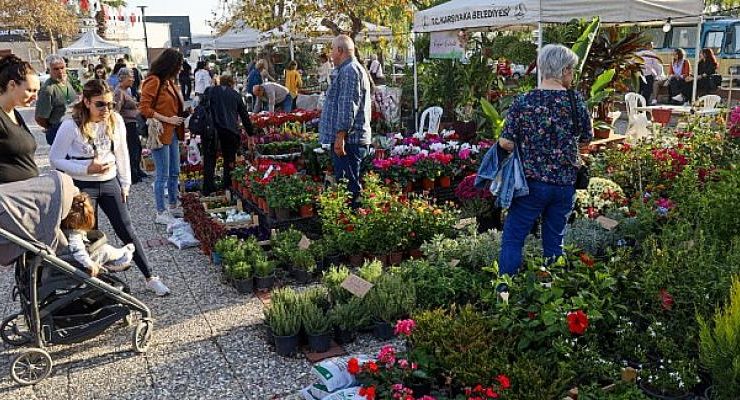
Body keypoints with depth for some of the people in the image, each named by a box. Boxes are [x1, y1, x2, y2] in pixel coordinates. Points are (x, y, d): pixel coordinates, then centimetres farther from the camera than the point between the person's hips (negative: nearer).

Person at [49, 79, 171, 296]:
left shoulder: (116, 120, -4)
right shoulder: (71, 126, -15)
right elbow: (55, 160, -9)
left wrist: (125, 183, 7)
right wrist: (87, 169, -21)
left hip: (110, 183, 3)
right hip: (82, 186, -3)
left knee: (127, 231, 4)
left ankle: (150, 278, 10)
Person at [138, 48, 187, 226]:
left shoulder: (169, 82, 12)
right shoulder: (153, 81, -13)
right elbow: (144, 108, -17)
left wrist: (182, 112, 7)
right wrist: (168, 119, -18)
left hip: (173, 132, 9)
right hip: (160, 132, -9)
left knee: (174, 172, 17)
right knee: (163, 175, -2)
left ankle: (173, 205, 31)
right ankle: (161, 213, 9)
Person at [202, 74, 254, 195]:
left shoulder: (210, 91, 14)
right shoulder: (236, 95, 17)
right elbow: (245, 116, 19)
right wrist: (251, 135, 25)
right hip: (230, 130, 1)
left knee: (209, 159, 10)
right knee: (229, 160, 15)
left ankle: (208, 189, 11)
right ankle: (228, 188, 18)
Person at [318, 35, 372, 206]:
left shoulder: (349, 71, -13)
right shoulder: (354, 69, 22)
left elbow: (348, 107, -22)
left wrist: (340, 137, -23)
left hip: (348, 139, -11)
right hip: (350, 139, 11)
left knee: (349, 187, -8)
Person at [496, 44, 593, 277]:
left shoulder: (524, 102, -9)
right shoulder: (575, 100, -3)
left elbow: (505, 143, -11)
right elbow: (587, 138, 9)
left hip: (532, 182, -3)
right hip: (565, 183, 3)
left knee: (512, 239, 5)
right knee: (555, 241, 15)